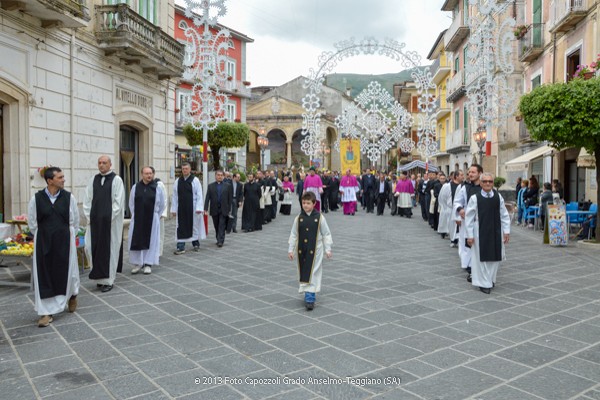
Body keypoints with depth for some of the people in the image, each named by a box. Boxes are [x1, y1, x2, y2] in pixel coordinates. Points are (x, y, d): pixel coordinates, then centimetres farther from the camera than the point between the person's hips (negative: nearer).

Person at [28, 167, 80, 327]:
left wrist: (68, 236, 6)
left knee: (66, 271, 10)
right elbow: (32, 222, 5)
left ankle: (72, 295, 41)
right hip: (43, 242, 0)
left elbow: (74, 221, 5)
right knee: (44, 276, 1)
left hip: (65, 241, 0)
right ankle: (46, 312, 11)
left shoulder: (69, 197, -5)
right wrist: (45, 236, 8)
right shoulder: (36, 199, -6)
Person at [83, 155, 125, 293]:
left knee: (109, 249, 1)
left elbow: (119, 201, -8)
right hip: (94, 221, 5)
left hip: (110, 222, -5)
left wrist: (109, 217, -11)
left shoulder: (116, 180, -4)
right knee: (92, 247, 6)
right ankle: (99, 275, 23)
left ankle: (108, 280, 10)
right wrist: (89, 216, 3)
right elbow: (87, 199, 12)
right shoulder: (93, 180, 10)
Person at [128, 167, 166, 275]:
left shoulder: (157, 188, -2)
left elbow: (162, 204, 8)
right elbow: (131, 203, 14)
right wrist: (135, 214, 12)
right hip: (137, 220, 2)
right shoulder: (135, 187, 2)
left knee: (150, 240, 2)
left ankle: (148, 264, 10)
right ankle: (137, 263, 16)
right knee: (136, 240, 3)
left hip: (152, 220, -1)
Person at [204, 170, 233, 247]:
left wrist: (229, 210, 0)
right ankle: (218, 239, 24)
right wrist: (205, 209, -9)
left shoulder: (227, 186, 4)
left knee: (222, 226, -7)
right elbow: (207, 198, 0)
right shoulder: (210, 186, 6)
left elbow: (230, 198, 4)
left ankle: (220, 241, -9)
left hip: (223, 210, -2)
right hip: (214, 210, 2)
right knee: (216, 226, 10)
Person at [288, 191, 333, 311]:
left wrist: (327, 249, 0)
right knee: (303, 273, 10)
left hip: (315, 251, -3)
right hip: (301, 250, 3)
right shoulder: (298, 218, 0)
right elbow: (293, 235, 6)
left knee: (313, 274, -5)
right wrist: (290, 249, 5)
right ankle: (308, 294, 27)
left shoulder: (319, 217, -6)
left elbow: (326, 234, 0)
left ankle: (310, 298, -2)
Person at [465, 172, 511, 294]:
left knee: (495, 257, 10)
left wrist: (506, 231, 3)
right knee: (482, 257, 3)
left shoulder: (498, 197, 0)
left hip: (496, 232, 3)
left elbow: (504, 215, 6)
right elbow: (469, 217, -6)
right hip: (480, 232, -3)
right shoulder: (475, 198, -9)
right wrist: (470, 235, -7)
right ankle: (484, 283, 13)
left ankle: (491, 279, 28)